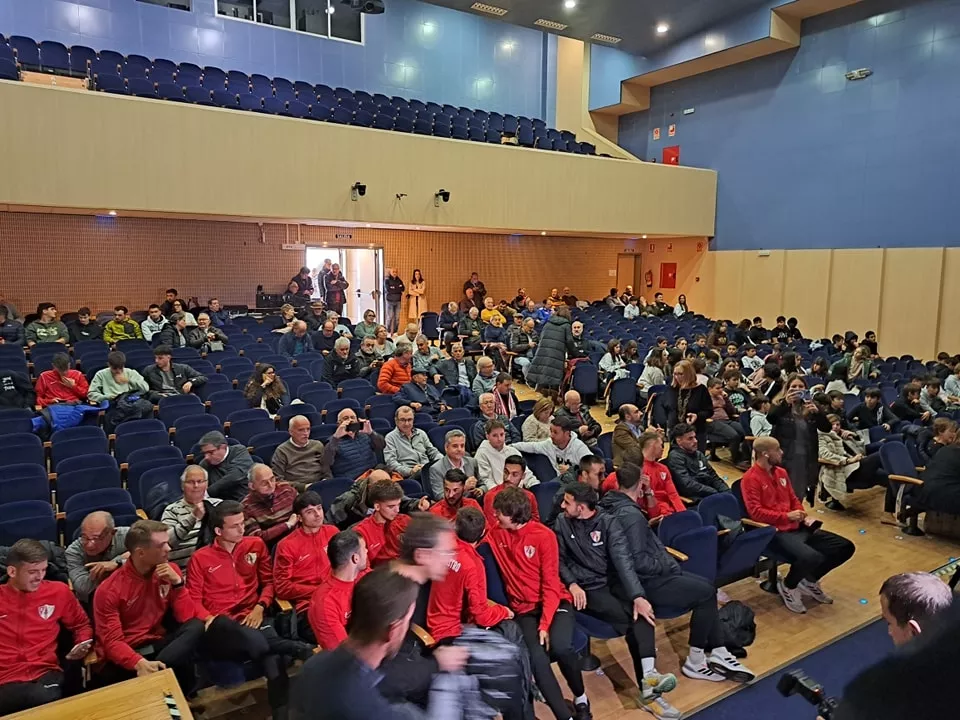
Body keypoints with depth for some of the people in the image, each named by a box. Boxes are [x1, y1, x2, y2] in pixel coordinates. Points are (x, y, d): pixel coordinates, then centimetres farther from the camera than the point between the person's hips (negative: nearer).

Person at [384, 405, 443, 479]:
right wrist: (410, 471, -20)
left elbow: (433, 452, 25)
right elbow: (390, 462, -4)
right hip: (409, 475, -6)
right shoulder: (390, 438, 8)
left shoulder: (421, 433, 24)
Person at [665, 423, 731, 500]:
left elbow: (713, 476, 23)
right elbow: (688, 485, -17)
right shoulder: (675, 457, -7)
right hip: (698, 498, -8)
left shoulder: (698, 454, 19)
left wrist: (726, 491, 4)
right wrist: (715, 493, -17)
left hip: (711, 492, 8)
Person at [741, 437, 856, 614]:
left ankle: (809, 581, 17)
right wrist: (786, 516, -20)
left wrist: (805, 516, 4)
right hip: (775, 532, -9)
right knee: (811, 557, -35)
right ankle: (787, 586, -2)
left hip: (798, 527, 9)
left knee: (845, 547, 3)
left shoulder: (781, 472, 15)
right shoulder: (751, 478, -11)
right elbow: (755, 512, -18)